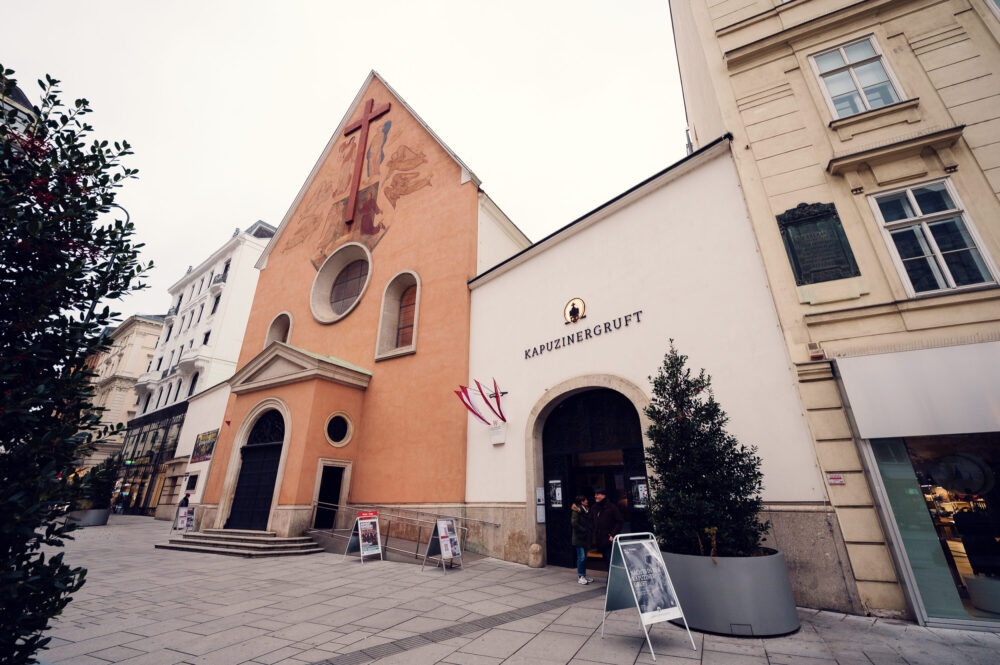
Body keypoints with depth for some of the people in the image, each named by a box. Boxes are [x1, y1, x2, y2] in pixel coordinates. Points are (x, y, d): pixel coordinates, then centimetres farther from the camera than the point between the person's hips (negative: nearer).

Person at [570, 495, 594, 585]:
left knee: (584, 557, 13)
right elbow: (574, 523, -20)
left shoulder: (586, 510, 12)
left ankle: (584, 575, 22)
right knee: (581, 557, -6)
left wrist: (591, 531, 3)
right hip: (579, 538, -8)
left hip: (586, 538, 8)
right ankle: (580, 577, 3)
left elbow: (590, 522, 19)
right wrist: (584, 530, -17)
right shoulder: (576, 511, -13)